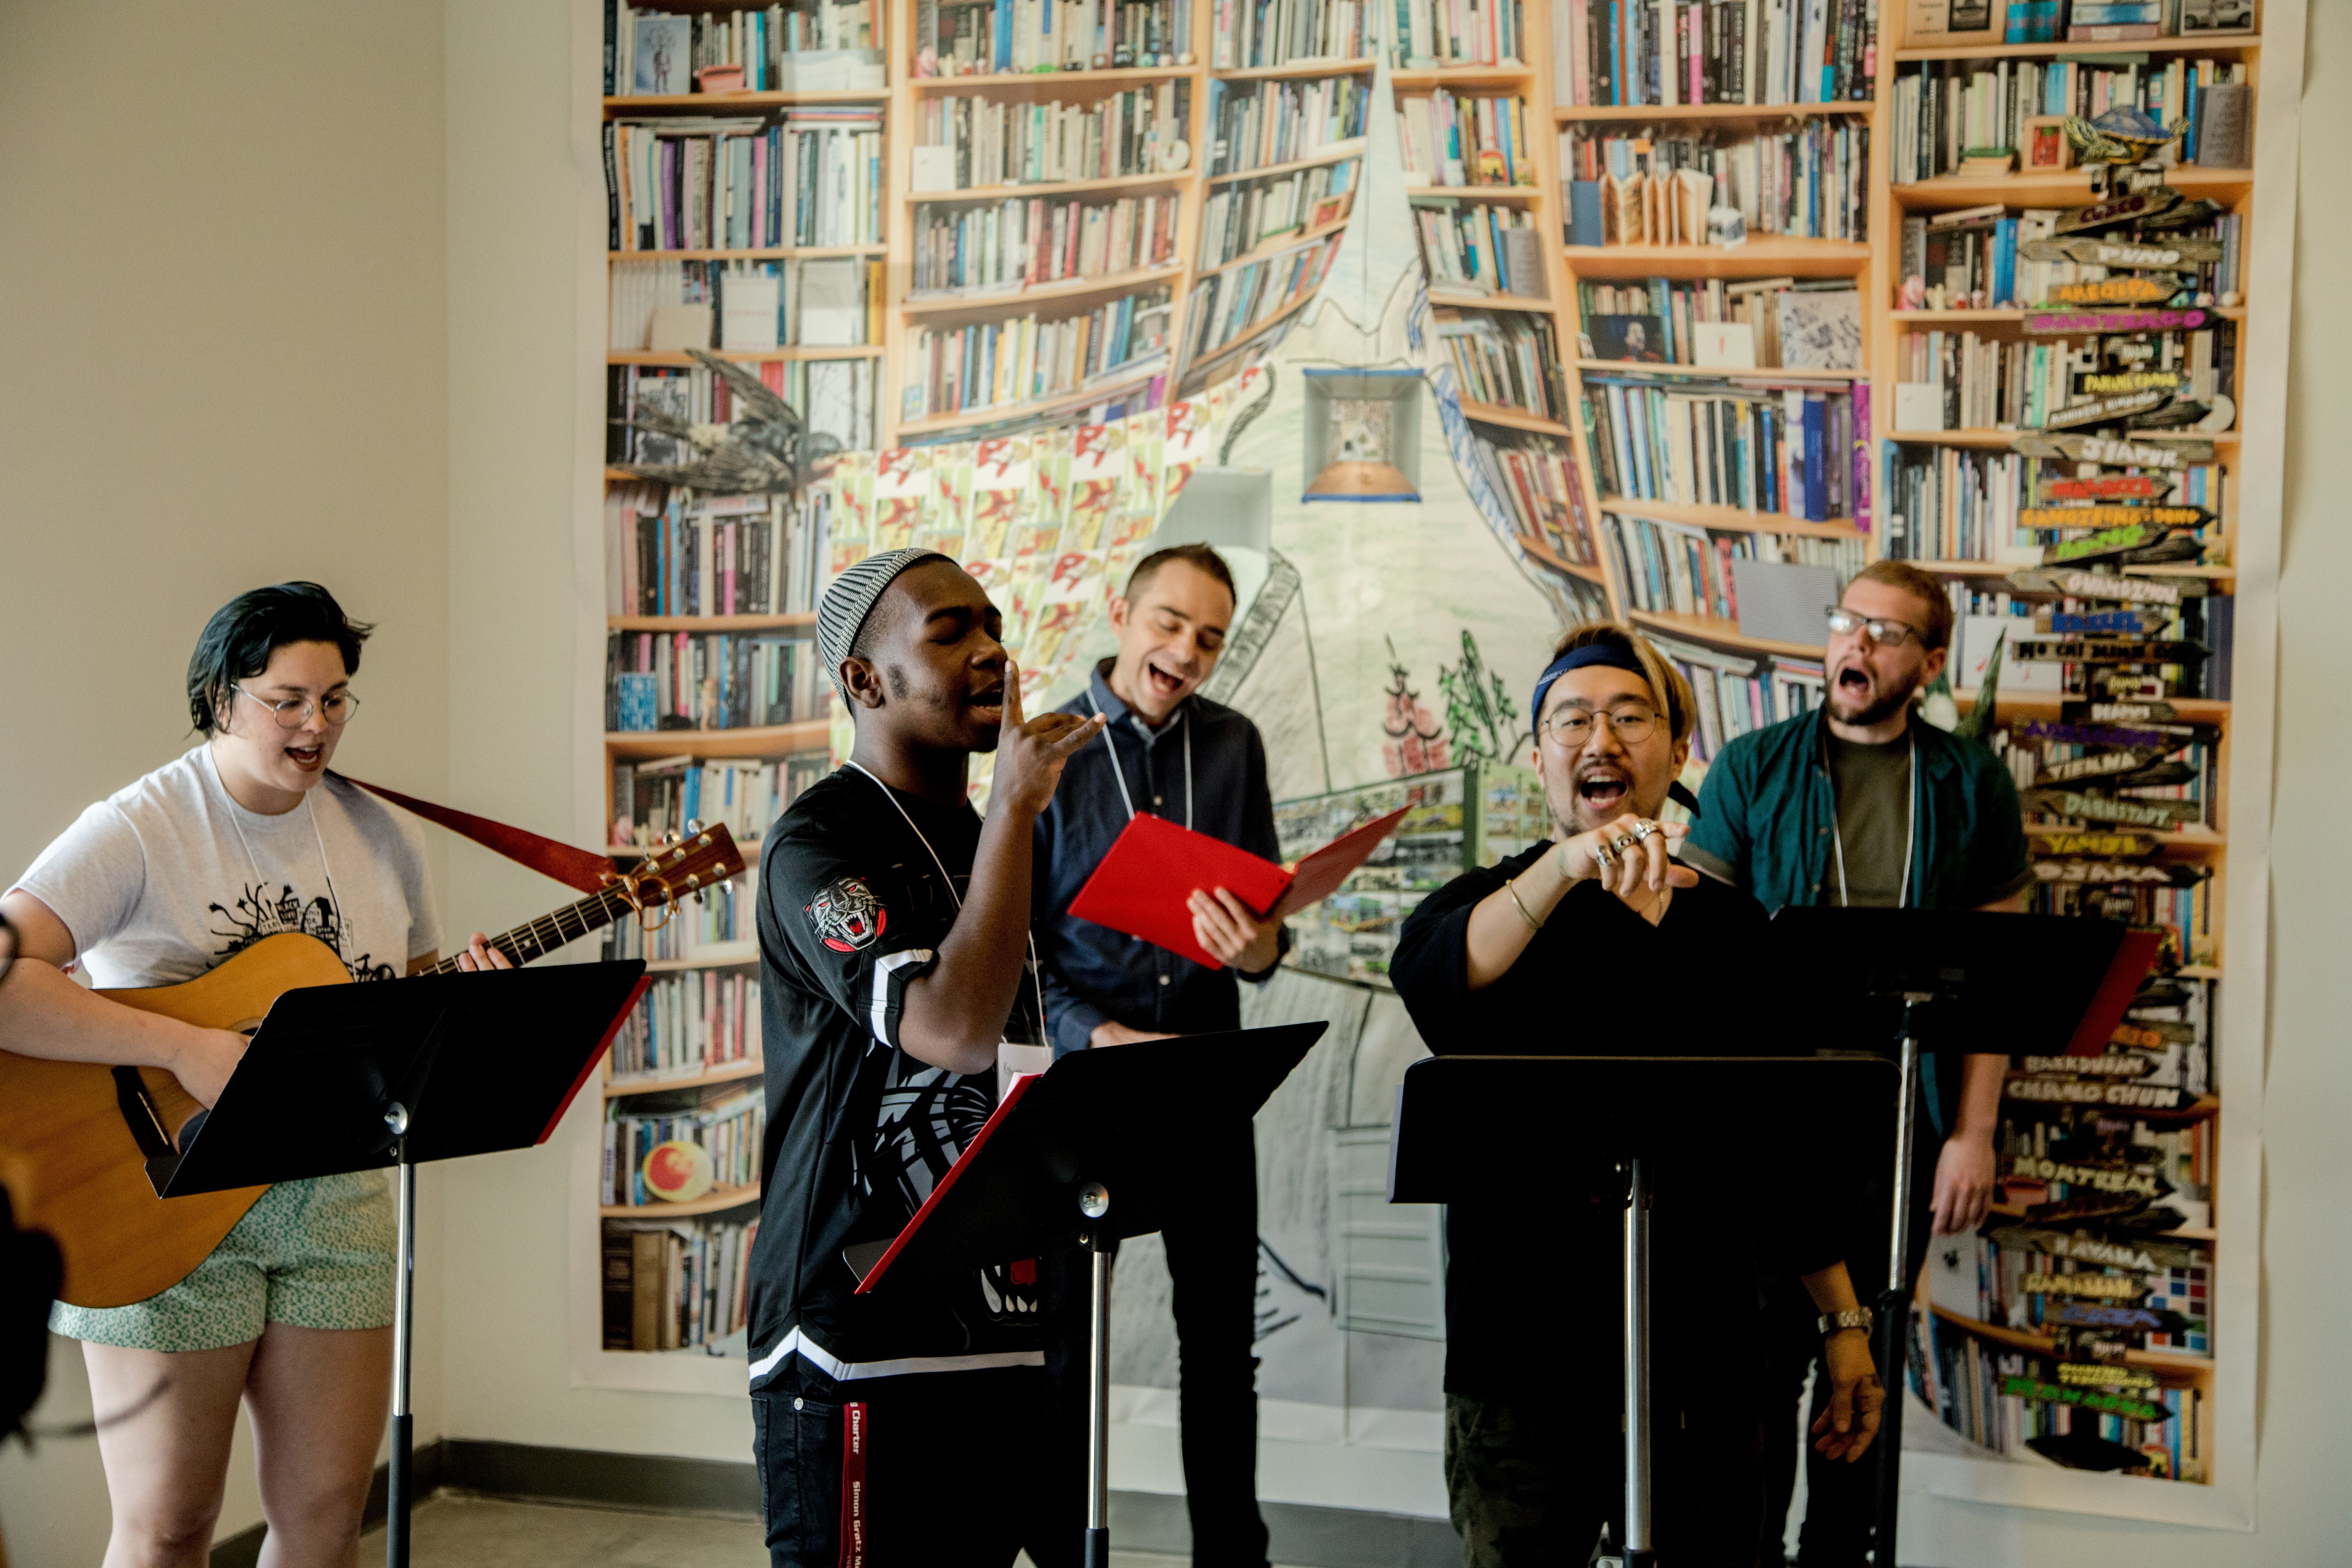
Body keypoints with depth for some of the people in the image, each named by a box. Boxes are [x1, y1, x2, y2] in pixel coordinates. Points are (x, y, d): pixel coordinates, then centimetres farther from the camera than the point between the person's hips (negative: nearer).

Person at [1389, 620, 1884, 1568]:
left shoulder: (1730, 928, 9)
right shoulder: (1488, 909, -1)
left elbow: (1784, 1141, 14)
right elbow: (1427, 982, -26)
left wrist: (1843, 1321, 14)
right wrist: (1566, 866, -39)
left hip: (1707, 1360, 3)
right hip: (1523, 1361, -2)